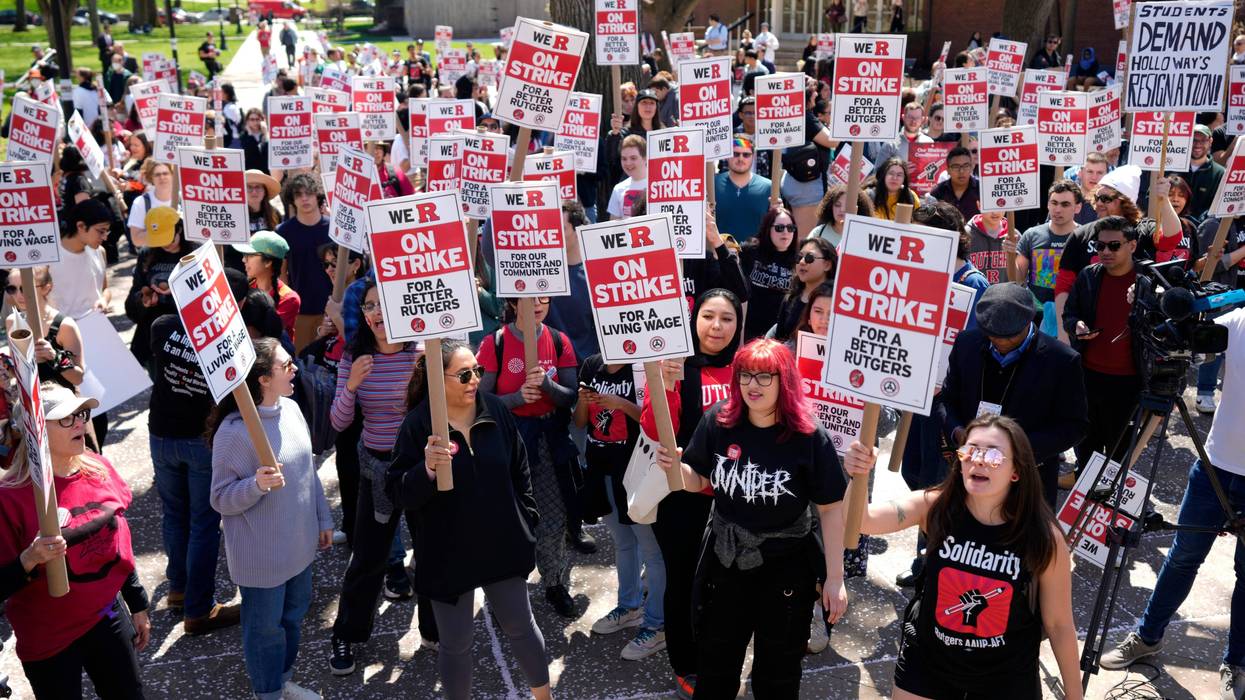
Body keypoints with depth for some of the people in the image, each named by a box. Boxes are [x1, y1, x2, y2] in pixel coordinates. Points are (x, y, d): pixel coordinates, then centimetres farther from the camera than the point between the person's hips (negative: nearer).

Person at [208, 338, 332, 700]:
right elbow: (221, 499, -18)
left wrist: (323, 519, 13)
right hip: (262, 554, -7)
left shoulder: (291, 409, -3)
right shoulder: (234, 431, -26)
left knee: (294, 615, 24)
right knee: (265, 627, 13)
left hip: (299, 543, 7)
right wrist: (257, 485, -37)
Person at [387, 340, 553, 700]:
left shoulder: (495, 409, -5)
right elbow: (399, 494, -17)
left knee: (520, 625, 19)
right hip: (448, 552, -3)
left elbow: (519, 469, 7)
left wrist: (527, 519, 8)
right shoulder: (419, 424, -16)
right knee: (456, 643, 12)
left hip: (502, 543, 3)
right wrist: (427, 470, -35)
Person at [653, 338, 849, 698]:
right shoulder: (718, 421, -10)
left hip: (786, 569, -2)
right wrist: (675, 466, -19)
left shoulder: (809, 436, -18)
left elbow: (831, 508, -12)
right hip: (724, 561, 3)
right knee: (715, 663, 21)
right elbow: (697, 481, 3)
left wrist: (835, 577, -11)